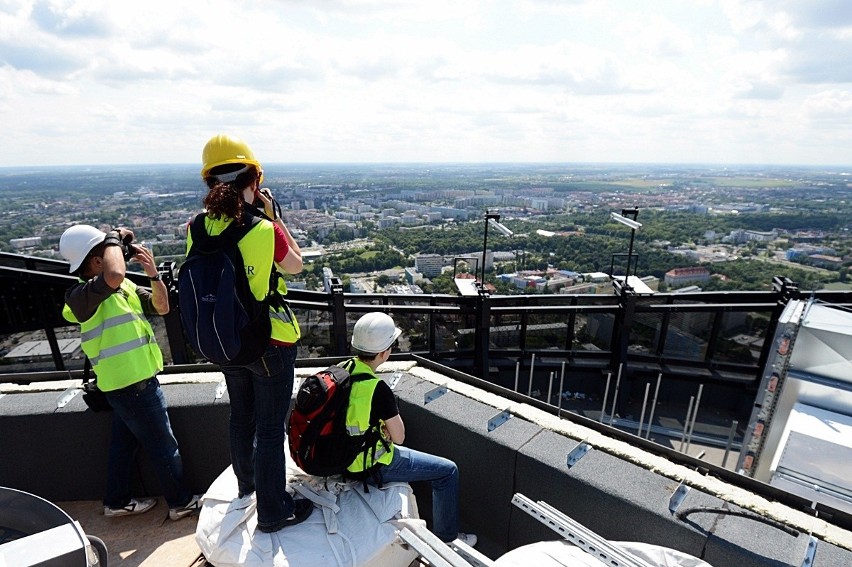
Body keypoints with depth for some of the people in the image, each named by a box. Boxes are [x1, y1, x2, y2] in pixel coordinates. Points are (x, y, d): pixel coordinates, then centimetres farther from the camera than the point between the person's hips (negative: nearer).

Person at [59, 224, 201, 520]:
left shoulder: (125, 286, 7)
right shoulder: (81, 295, -20)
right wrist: (115, 238, -25)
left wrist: (153, 274, -8)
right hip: (132, 383, -9)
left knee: (125, 442, 23)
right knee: (164, 446, 5)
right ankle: (181, 502, 21)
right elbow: (114, 275, -43)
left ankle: (117, 501, 41)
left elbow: (161, 307, 7)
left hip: (127, 381, 9)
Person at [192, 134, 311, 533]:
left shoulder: (198, 227, -8)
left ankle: (247, 481, 51)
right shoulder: (266, 230, -23)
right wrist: (273, 215, -4)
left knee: (241, 416, 27)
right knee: (271, 428, 9)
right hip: (271, 343, -6)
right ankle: (272, 511, 26)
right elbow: (296, 265, -5)